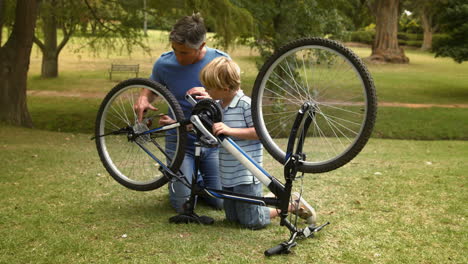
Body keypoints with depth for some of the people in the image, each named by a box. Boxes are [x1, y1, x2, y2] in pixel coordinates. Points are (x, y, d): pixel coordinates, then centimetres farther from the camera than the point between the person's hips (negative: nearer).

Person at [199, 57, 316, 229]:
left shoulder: (246, 104, -17)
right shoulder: (218, 105, 7)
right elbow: (215, 134, 20)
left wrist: (230, 130, -27)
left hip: (247, 175, -8)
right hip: (228, 175, 8)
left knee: (252, 222, -3)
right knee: (232, 218, 16)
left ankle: (294, 204, 15)